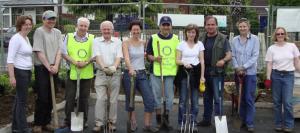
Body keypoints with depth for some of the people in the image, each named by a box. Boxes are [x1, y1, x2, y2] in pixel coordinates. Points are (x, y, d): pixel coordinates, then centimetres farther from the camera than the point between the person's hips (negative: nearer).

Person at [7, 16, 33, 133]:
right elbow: (10, 59, -19)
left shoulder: (26, 38, 13)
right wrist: (12, 76, -23)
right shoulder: (16, 38, -14)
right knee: (22, 100, -1)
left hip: (27, 72, 9)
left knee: (19, 99, 14)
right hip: (19, 72, -9)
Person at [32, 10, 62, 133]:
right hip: (41, 67, -5)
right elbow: (39, 52, -11)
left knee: (51, 97, 9)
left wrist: (56, 66, -9)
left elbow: (59, 51, 3)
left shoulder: (57, 32, 10)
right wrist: (48, 66, -13)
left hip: (54, 68, 5)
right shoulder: (39, 31, -6)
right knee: (42, 97, -5)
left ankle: (47, 122, 20)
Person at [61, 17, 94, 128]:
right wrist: (74, 62, -12)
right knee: (70, 97, 3)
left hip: (87, 73, 0)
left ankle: (83, 120, 21)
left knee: (84, 98, 9)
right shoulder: (69, 37, 6)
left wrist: (86, 62, -15)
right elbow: (64, 53, 1)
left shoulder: (92, 38, 5)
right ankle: (67, 120, 16)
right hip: (72, 72, 0)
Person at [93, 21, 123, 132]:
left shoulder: (117, 42, 6)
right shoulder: (96, 41, 5)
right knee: (100, 99, -4)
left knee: (113, 99, 6)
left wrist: (114, 67, -25)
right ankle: (99, 123, 3)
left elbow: (118, 57, -5)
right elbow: (97, 56, -9)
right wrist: (103, 67, -27)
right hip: (101, 73, 0)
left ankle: (112, 122, 17)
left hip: (115, 73, 1)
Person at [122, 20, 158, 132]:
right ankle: (133, 123, 26)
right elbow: (126, 57, -22)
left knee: (150, 99, -6)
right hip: (129, 74, -3)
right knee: (130, 100, 8)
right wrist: (130, 69, -39)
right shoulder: (126, 43, -6)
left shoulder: (143, 43, 8)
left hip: (142, 74, 3)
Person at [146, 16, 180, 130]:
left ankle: (166, 118, 22)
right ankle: (158, 119, 17)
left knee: (169, 95, 6)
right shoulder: (153, 38, 1)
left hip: (171, 72, 2)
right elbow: (148, 54, 4)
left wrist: (179, 70, 8)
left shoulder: (176, 39, 8)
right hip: (156, 72, -2)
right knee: (156, 95, 4)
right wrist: (155, 58, -17)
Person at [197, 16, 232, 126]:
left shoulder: (222, 39, -2)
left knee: (218, 98, -3)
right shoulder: (201, 39, 10)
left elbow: (229, 55, -8)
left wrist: (224, 60, -29)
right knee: (206, 97, 14)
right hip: (204, 72, 5)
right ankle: (206, 119, 24)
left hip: (217, 72, -5)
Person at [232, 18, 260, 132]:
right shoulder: (235, 40, 4)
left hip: (250, 72, -3)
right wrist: (237, 68, -11)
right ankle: (242, 120, 23)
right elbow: (233, 56, 3)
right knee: (241, 98, 11)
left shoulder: (254, 39, -4)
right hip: (238, 72, 3)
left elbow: (255, 56, -9)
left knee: (249, 99, -3)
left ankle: (250, 123, 4)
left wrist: (243, 67, -14)